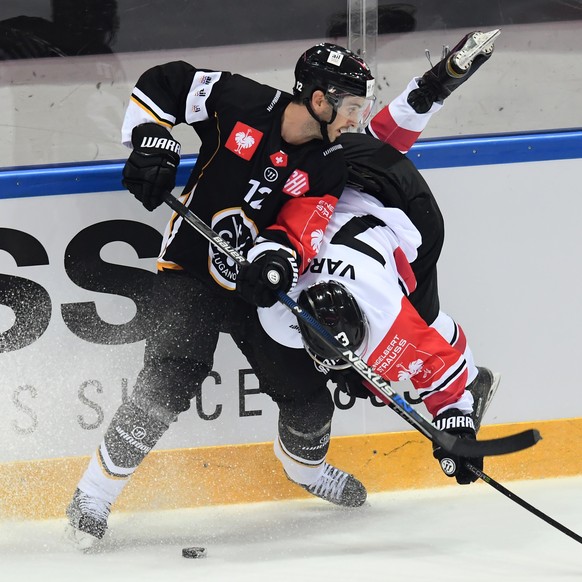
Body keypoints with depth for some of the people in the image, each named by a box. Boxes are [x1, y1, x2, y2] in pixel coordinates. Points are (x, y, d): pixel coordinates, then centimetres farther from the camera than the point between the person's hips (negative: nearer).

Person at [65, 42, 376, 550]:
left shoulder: (328, 166, -5)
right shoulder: (241, 101, -13)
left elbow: (298, 233, -15)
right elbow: (161, 84, -2)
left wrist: (277, 260, -36)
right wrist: (153, 143, -14)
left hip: (258, 285, 4)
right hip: (190, 273, -4)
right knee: (168, 386, -21)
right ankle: (93, 497, -13)